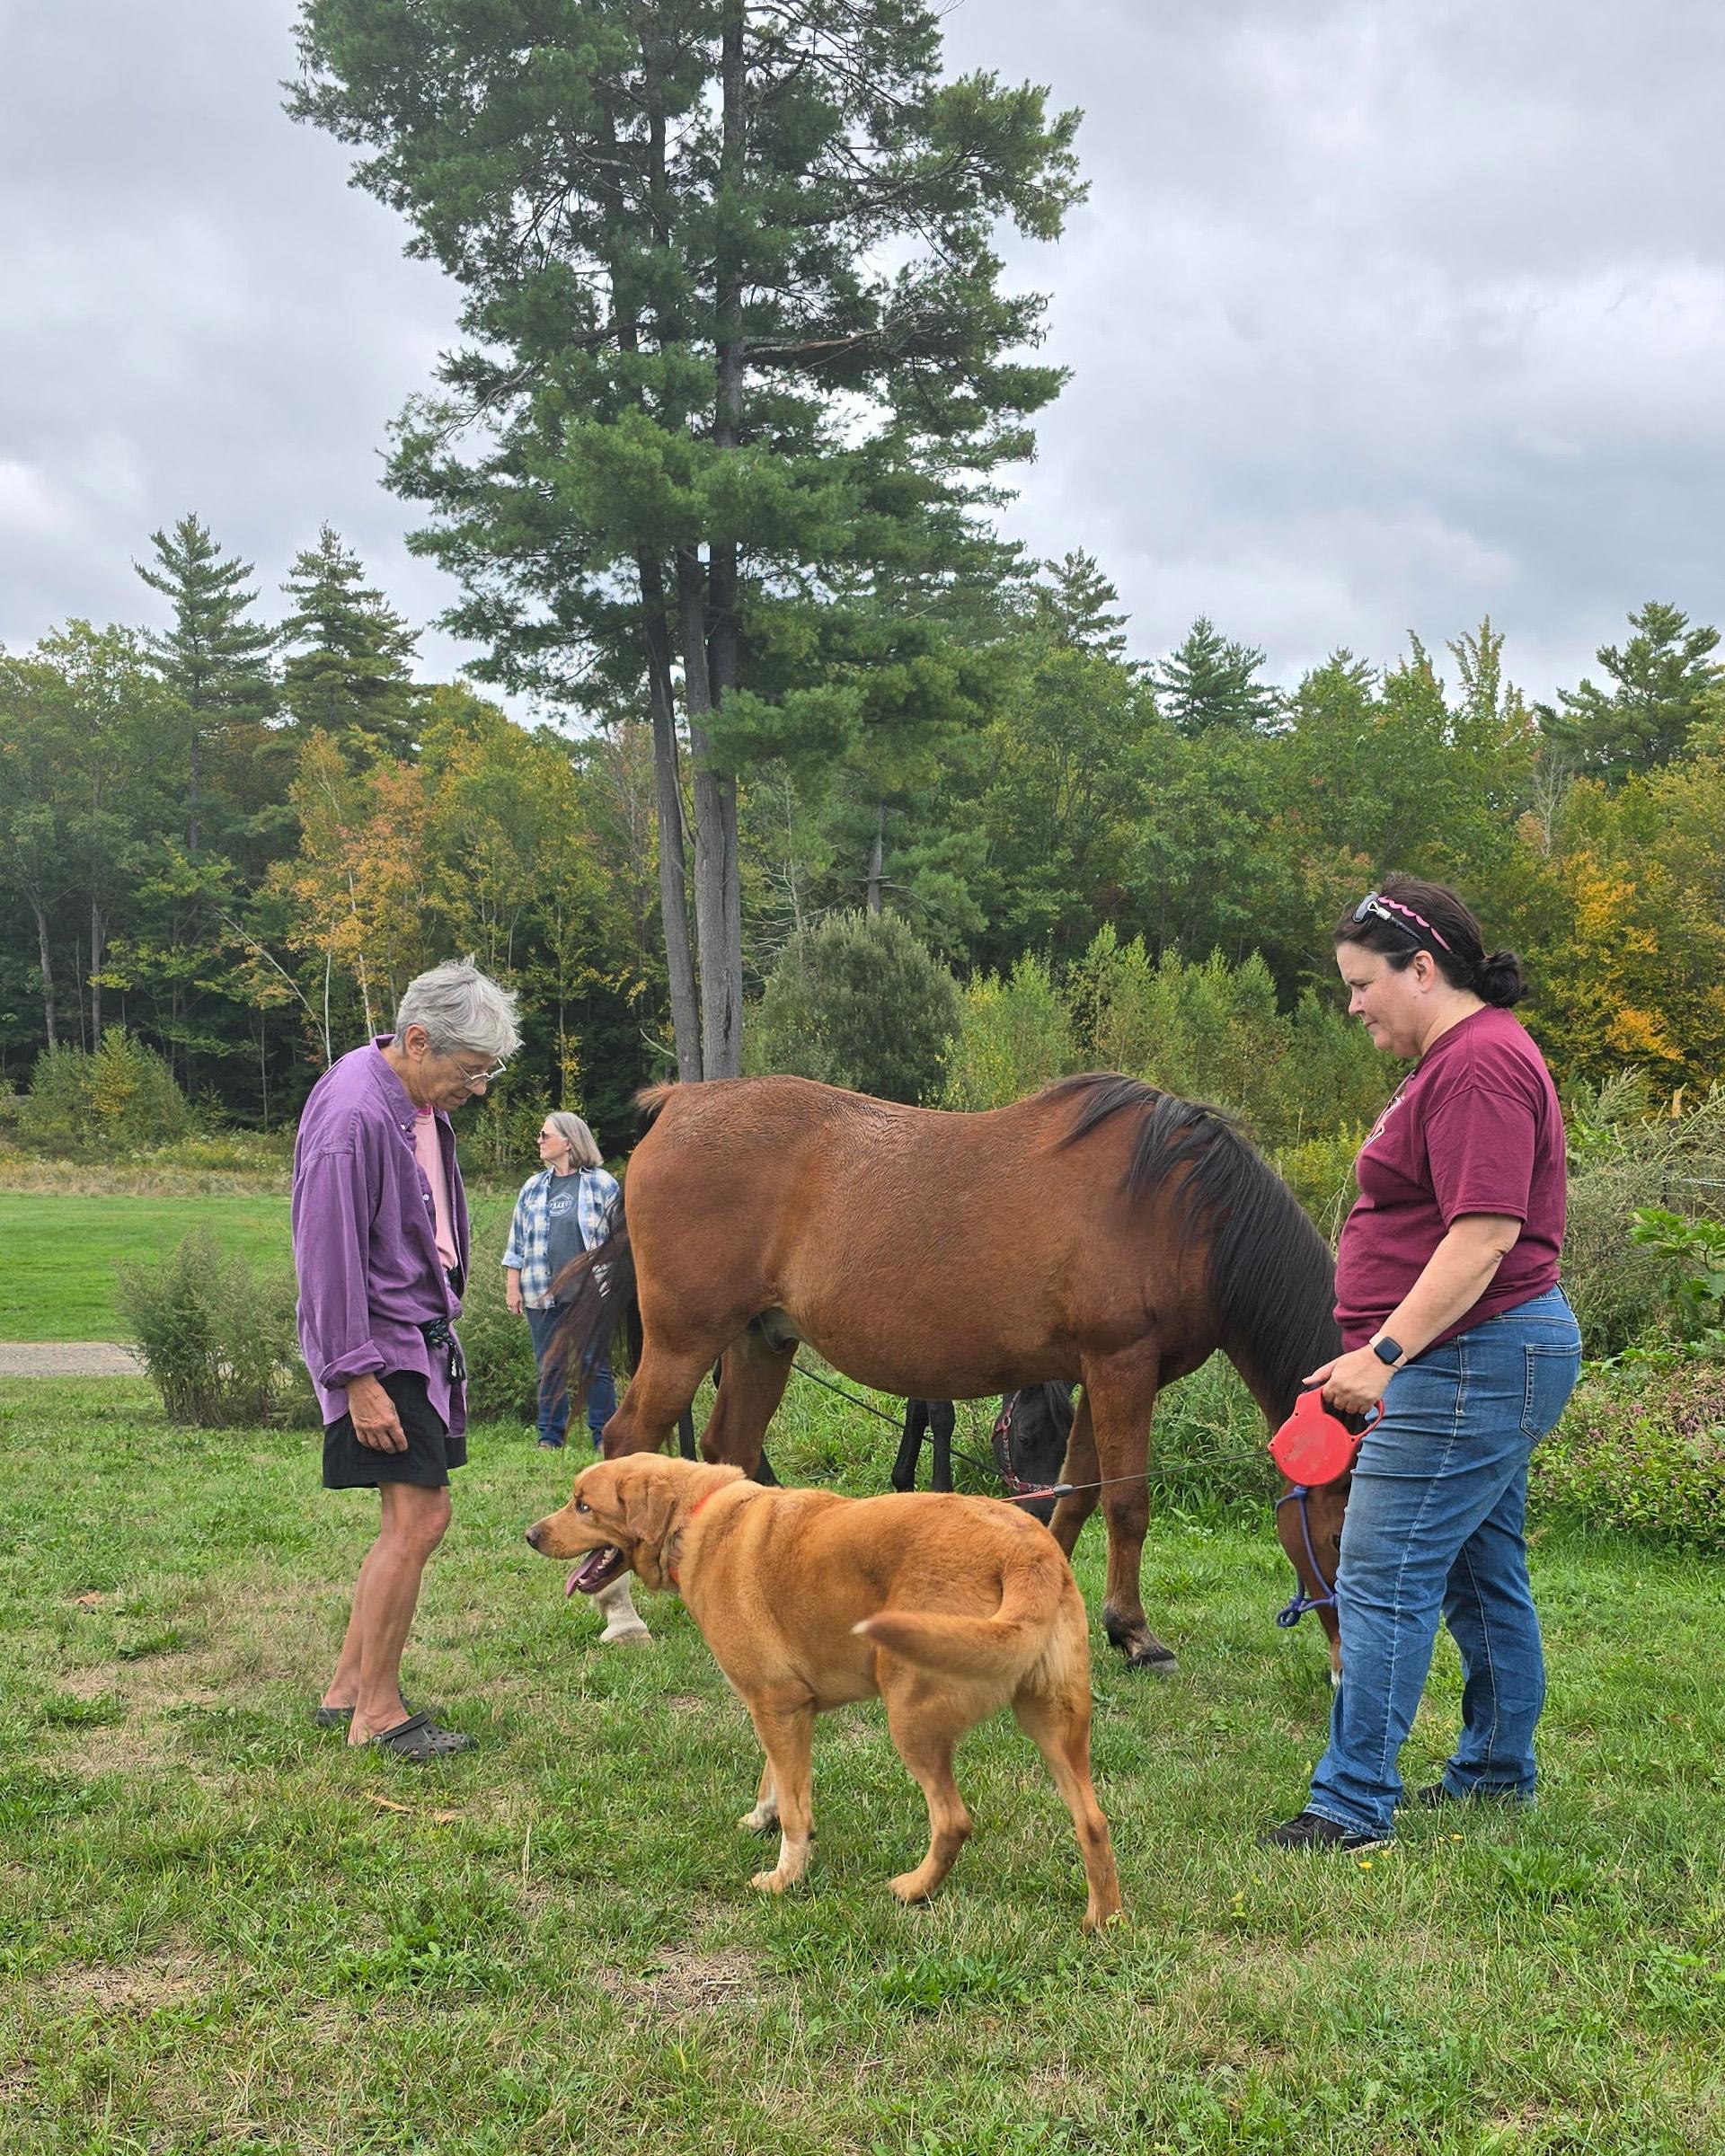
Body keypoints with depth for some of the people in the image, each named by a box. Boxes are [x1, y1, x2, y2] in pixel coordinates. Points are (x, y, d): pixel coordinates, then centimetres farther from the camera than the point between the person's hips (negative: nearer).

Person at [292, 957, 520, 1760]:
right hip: (380, 1344, -10)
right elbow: (329, 1256, -22)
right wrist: (357, 1378, -22)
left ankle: (347, 1689, 23)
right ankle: (377, 1715, 1)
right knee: (418, 1518, -10)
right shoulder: (353, 1114, -22)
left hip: (422, 1333, 10)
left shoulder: (421, 1101, 7)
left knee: (412, 1520, 13)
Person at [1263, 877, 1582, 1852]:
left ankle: (1354, 1804, -4)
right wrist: (1390, 1352, 23)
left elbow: (1487, 1231, -26)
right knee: (1484, 1573, 19)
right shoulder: (1463, 1055, 17)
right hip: (1481, 1360, 11)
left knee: (1383, 1582, -9)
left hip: (1472, 1363, -11)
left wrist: (1386, 1351, -27)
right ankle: (1499, 1768, 31)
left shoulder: (1480, 1064, -18)